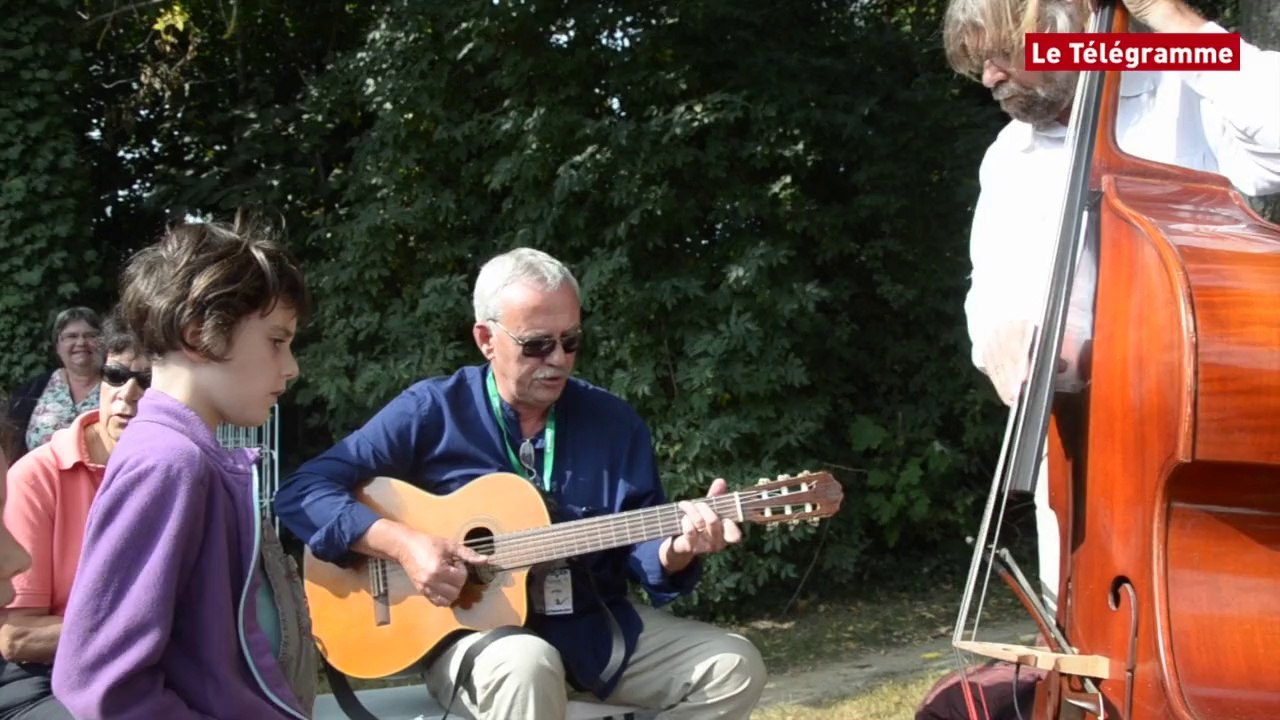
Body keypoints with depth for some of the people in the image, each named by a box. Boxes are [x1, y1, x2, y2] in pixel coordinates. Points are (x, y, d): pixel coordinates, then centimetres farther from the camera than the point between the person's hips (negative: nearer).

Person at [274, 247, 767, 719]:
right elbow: (302, 492, -8)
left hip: (597, 626, 5)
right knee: (528, 667, -38)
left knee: (734, 666, -11)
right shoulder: (432, 411, -6)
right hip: (469, 632, -4)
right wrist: (401, 544, -22)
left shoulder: (614, 421, 4)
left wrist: (676, 550, -20)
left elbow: (639, 548, 4)